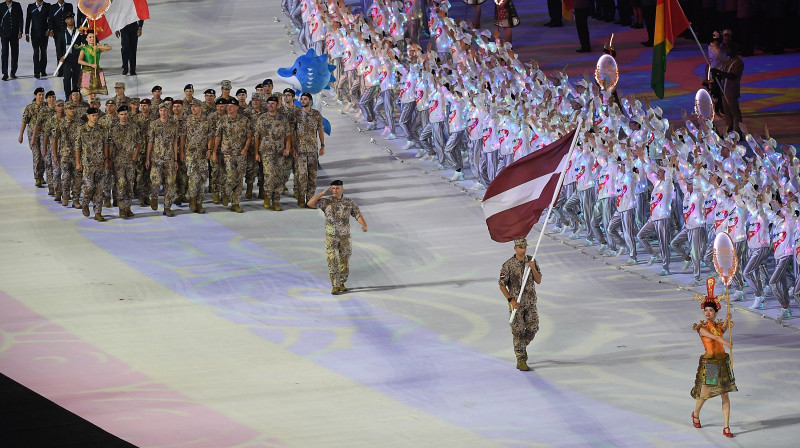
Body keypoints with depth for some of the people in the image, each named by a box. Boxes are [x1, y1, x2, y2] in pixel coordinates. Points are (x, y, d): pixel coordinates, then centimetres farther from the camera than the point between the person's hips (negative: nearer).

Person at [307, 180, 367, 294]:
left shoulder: (349, 202, -4)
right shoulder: (326, 201, -6)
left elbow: (358, 216, -7)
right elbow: (310, 203, -17)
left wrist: (364, 225, -29)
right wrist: (323, 193, -17)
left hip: (345, 237, 2)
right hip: (331, 237, -2)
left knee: (344, 262, 9)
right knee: (333, 262, -12)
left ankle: (341, 284, 29)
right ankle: (335, 287, -9)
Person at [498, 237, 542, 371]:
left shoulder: (531, 261, 0)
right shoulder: (508, 265, -12)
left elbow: (538, 281, 0)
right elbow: (502, 285, -8)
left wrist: (533, 268, -18)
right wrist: (511, 300, -16)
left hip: (530, 302, 4)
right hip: (516, 303, -4)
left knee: (532, 329, 5)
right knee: (518, 331, -3)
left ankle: (522, 346, 36)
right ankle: (521, 361, 3)